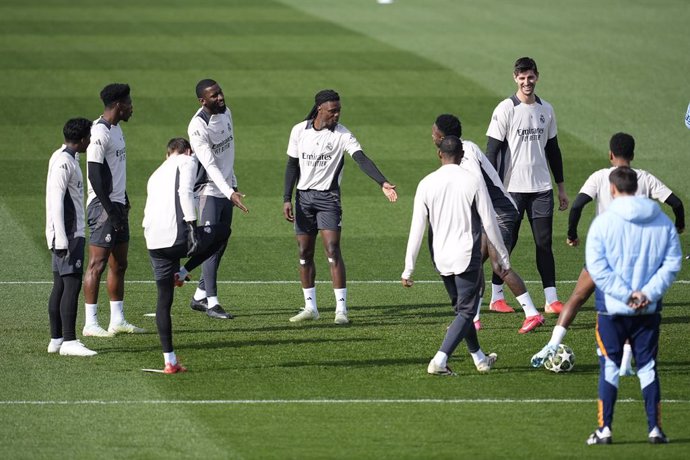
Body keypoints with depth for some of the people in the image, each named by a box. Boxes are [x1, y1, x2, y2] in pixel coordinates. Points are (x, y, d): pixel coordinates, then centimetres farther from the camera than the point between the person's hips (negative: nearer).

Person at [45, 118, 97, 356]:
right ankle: (68, 341, -13)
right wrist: (61, 240, -22)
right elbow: (56, 202, -19)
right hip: (69, 235, -10)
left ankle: (56, 340, 12)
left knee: (60, 286, 10)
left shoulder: (66, 158, 16)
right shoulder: (63, 162, -15)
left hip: (72, 233, 10)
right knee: (72, 283, -11)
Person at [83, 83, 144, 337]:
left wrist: (124, 201, 18)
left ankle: (117, 320, 18)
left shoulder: (116, 129, 15)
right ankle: (90, 323, -7)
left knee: (119, 264, 12)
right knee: (97, 264, -8)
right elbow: (95, 175, -20)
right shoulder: (100, 133, -16)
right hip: (103, 205, -10)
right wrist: (110, 210, -20)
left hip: (117, 205, 10)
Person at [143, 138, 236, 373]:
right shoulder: (187, 162, 7)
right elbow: (185, 192, -12)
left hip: (154, 244, 7)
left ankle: (169, 361, 14)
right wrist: (192, 226, -14)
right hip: (176, 236, -7)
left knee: (164, 300, 16)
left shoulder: (156, 175, 29)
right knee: (223, 231, 20)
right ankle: (183, 272, 9)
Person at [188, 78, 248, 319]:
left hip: (226, 188, 8)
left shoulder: (226, 113, 5)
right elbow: (209, 164, -27)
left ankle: (200, 295, 19)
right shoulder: (198, 126, -21)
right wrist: (229, 192, -35)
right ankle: (211, 302, -7)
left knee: (221, 243, 10)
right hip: (209, 189, -8)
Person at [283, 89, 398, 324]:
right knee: (305, 253, 7)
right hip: (304, 196, 3)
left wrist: (383, 183, -34)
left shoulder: (342, 135, -8)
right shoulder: (299, 131, 1)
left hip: (328, 198, -3)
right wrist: (287, 199, 2)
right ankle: (310, 307, 17)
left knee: (333, 252, -13)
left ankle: (341, 309, -11)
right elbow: (292, 165, 8)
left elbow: (361, 159, -20)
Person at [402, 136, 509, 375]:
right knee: (466, 312, 1)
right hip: (467, 257, -4)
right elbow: (489, 223, -6)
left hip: (441, 258, 4)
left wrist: (409, 268, 3)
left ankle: (479, 359, 31)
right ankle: (439, 360, -15)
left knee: (462, 308, 21)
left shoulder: (426, 184, -2)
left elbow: (417, 229, -1)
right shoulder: (473, 181, -9)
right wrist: (502, 257, 6)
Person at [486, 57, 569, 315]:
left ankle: (551, 299, -1)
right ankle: (496, 296, 13)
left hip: (541, 188, 4)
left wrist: (561, 187, 17)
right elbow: (492, 151, -7)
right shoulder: (505, 110, -5)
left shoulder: (546, 110, 10)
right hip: (512, 187, -4)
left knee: (544, 243, 0)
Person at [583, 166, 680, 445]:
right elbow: (672, 263, -1)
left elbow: (596, 267, -14)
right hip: (650, 309, 3)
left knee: (609, 367, 6)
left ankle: (605, 429, 3)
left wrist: (626, 294, -13)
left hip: (612, 308, -3)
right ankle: (655, 428, 7)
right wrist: (648, 292, -9)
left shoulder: (603, 222, -8)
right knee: (648, 367, 11)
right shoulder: (663, 222, 3)